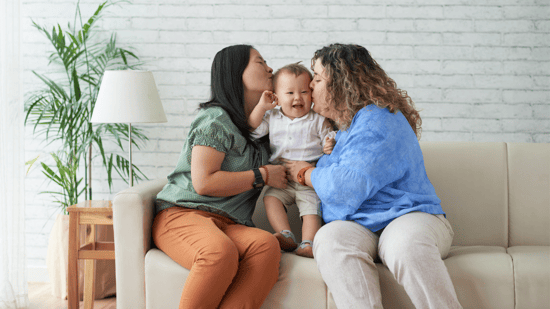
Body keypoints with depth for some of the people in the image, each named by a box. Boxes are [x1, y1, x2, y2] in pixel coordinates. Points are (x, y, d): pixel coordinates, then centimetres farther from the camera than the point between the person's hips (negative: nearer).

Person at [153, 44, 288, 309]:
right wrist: (262, 175, -5)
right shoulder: (216, 119, -3)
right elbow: (204, 182, -14)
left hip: (226, 225, 6)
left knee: (266, 245, -30)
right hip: (181, 215, -6)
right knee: (220, 251, -40)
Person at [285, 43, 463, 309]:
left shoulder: (377, 120, -6)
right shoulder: (342, 124, 23)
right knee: (330, 237, -31)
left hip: (406, 217, -6)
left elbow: (348, 187, -17)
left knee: (407, 243, -41)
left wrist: (306, 174, 1)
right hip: (354, 226, 6)